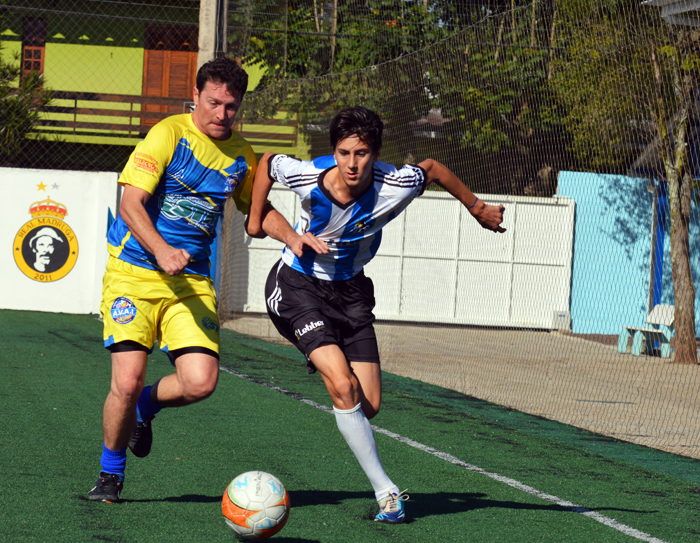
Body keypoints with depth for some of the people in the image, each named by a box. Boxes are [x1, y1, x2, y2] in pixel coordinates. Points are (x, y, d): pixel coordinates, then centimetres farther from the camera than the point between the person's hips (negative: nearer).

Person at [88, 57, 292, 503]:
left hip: (191, 280, 4)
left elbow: (259, 208, 25)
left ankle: (144, 407, 22)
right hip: (133, 271, -4)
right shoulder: (168, 135, -9)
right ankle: (111, 473, 12)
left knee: (201, 383, -14)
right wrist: (162, 251, -30)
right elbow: (131, 203, -15)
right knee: (127, 382, -14)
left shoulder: (241, 156, 8)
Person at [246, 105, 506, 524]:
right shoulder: (307, 178, -24)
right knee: (343, 386, -21)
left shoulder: (395, 187, -22)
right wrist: (256, 219, 4)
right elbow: (268, 162, -2)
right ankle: (386, 491, -12)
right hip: (299, 285, -3)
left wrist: (478, 209, 12)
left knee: (369, 405, -3)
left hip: (350, 290, 3)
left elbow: (434, 169, 0)